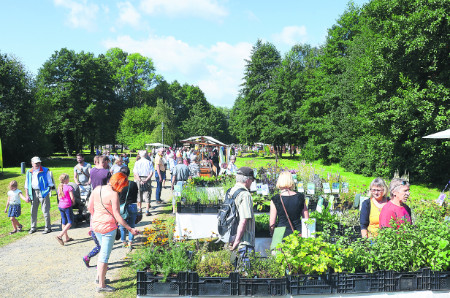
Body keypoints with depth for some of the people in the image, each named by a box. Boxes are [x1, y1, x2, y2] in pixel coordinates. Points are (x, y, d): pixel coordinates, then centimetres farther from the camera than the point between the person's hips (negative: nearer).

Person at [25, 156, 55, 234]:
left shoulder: (45, 171, 0)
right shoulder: (29, 172, 10)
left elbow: (50, 183, 2)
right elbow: (27, 185, 13)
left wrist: (49, 192, -6)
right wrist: (27, 195, 7)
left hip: (43, 192, -4)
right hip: (33, 192, 4)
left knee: (45, 211, -2)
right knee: (33, 211, 10)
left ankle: (48, 228, 6)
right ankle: (33, 227, 23)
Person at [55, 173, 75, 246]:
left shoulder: (59, 187, 6)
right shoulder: (69, 187, -15)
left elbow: (59, 197, 13)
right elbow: (72, 198, -14)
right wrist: (73, 202, 5)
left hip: (60, 206, 7)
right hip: (67, 206, -7)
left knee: (64, 222, 14)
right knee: (70, 222, 1)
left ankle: (67, 237, 22)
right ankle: (60, 236, -13)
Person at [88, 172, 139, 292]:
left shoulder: (97, 189, 2)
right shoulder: (114, 194, -18)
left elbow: (90, 207, 9)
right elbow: (117, 216, -20)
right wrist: (130, 229, -17)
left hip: (96, 225, 7)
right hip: (108, 227, -7)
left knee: (103, 251, 26)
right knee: (105, 255, 2)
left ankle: (99, 276, 34)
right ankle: (101, 285, 10)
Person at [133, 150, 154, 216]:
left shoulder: (137, 162, -1)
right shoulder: (149, 162, -2)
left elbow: (135, 173, -8)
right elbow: (151, 173, -8)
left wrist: (140, 180, -11)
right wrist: (146, 180, -10)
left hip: (139, 179, 1)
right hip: (147, 179, -1)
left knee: (139, 194, 15)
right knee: (147, 195, 3)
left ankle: (139, 209, 26)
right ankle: (147, 211, 0)